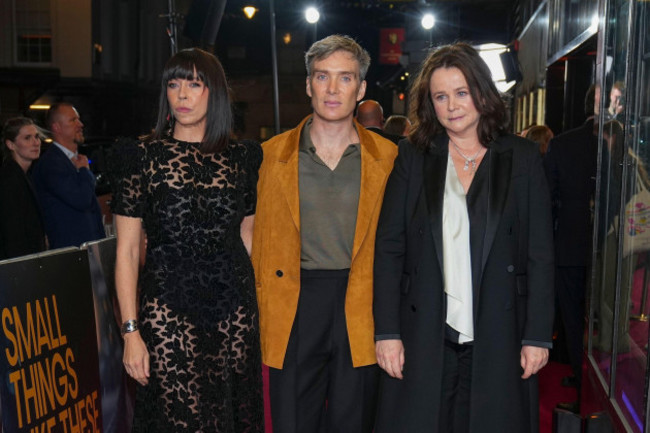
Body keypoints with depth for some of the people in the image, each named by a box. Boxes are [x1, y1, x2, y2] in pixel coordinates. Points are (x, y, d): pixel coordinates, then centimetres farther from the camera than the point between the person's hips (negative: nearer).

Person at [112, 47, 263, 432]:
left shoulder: (240, 157, 6)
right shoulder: (144, 156, -2)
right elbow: (127, 251, -2)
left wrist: (263, 303, 8)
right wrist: (131, 330, -7)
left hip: (235, 309, 3)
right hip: (168, 310, -2)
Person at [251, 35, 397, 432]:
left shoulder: (387, 157, 4)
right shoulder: (273, 154, 4)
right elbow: (262, 241, 7)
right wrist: (262, 316, 3)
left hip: (362, 311, 0)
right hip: (293, 308, 0)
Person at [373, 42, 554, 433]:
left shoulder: (523, 158, 3)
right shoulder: (412, 158, 3)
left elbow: (540, 254, 1)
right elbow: (388, 248, 0)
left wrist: (538, 335, -3)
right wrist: (387, 331, -5)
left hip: (498, 338, 0)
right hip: (423, 335, 1)